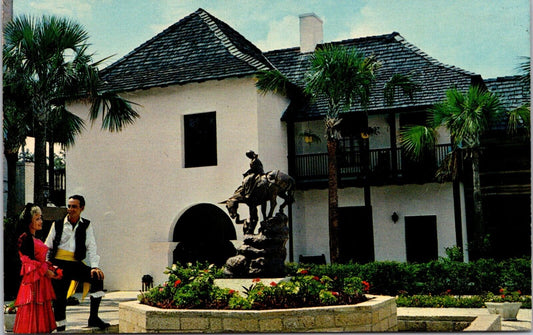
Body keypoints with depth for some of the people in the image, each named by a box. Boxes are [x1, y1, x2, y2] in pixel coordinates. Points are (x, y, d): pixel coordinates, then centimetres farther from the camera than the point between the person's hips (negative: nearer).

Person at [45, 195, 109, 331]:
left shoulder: (86, 225, 8)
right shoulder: (57, 224, 7)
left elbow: (91, 247, 1)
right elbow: (47, 247, 10)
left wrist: (94, 266, -12)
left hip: (75, 264, 1)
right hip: (58, 264, -1)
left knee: (97, 277, -21)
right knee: (59, 297, -5)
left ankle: (93, 318, -14)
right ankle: (60, 327, 11)